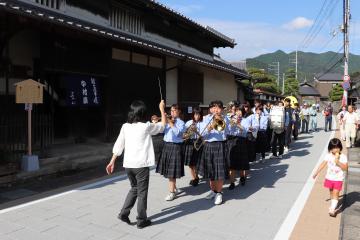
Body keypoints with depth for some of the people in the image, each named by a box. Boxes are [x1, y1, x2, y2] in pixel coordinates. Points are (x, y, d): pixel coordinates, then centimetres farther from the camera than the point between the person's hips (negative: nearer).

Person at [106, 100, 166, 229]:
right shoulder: (146, 126, -9)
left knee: (134, 188, 24)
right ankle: (142, 220, 18)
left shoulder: (125, 126, 2)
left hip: (128, 164, 5)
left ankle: (124, 213, 21)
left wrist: (112, 162, 10)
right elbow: (162, 125, 7)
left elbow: (118, 145, 4)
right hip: (141, 165, -5)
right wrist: (162, 109, 18)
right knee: (142, 192, 9)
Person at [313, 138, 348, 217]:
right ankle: (332, 205, 35)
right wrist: (316, 173, 3)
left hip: (338, 179, -3)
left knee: (335, 193, -9)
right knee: (331, 193, 17)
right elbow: (323, 164, 2)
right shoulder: (328, 156, -4)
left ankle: (332, 210, -10)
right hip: (329, 178, 3)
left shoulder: (343, 157, -11)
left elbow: (345, 168, -14)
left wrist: (338, 162, -28)